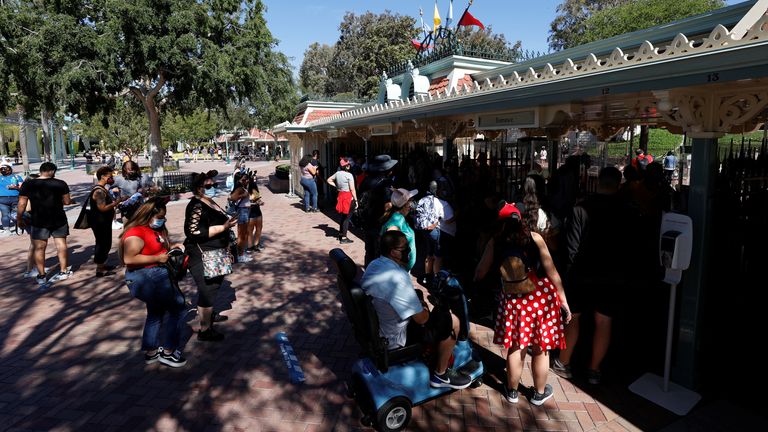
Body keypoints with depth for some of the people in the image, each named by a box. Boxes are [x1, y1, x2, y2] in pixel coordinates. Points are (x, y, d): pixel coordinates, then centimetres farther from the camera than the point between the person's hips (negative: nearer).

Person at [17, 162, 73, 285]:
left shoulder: (27, 184, -5)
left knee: (39, 248, 7)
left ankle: (41, 276, 13)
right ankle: (64, 271, 19)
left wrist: (19, 219, 8)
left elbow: (22, 204, -4)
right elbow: (67, 201, -2)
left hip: (38, 221, 0)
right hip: (58, 220, 0)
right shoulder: (60, 183, -6)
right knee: (61, 244, 11)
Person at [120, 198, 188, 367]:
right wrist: (157, 258, -26)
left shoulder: (155, 229, 9)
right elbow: (129, 258, -31)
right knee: (178, 307, -4)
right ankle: (168, 352, 6)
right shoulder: (136, 233, -21)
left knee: (156, 312, 22)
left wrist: (170, 247, 6)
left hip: (156, 276, 11)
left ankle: (151, 352, 36)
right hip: (146, 279, -11)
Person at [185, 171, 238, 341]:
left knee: (214, 287, 23)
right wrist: (224, 227, -29)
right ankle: (205, 330, 5)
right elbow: (195, 232, -29)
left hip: (214, 255, 10)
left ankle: (210, 314, 42)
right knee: (207, 290, -4)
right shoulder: (196, 206, -18)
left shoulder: (210, 203, 11)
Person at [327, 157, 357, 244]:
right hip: (349, 197, -7)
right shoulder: (349, 175, -16)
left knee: (341, 216, 19)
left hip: (340, 196, 7)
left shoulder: (337, 173, 3)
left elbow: (329, 180, 17)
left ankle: (341, 234, 30)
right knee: (347, 217, 0)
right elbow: (352, 189, -17)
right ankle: (344, 238, 2)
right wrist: (356, 200, -12)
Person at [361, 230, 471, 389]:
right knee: (452, 321, -3)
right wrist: (425, 309, -1)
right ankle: (440, 374, 13)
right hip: (393, 340, -9)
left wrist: (418, 304, 5)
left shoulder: (374, 264, -2)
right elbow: (421, 318, -22)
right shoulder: (398, 277, -31)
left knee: (417, 297, 24)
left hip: (374, 330, 9)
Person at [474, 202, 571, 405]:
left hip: (512, 300, 1)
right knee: (540, 349, 16)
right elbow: (552, 271, -7)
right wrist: (563, 299, -1)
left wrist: (474, 279, 22)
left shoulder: (495, 242, -5)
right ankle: (539, 393, 34)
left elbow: (480, 272, -1)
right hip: (541, 298, -1)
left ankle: (513, 391, 33)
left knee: (515, 347, 16)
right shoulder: (534, 238, -7)